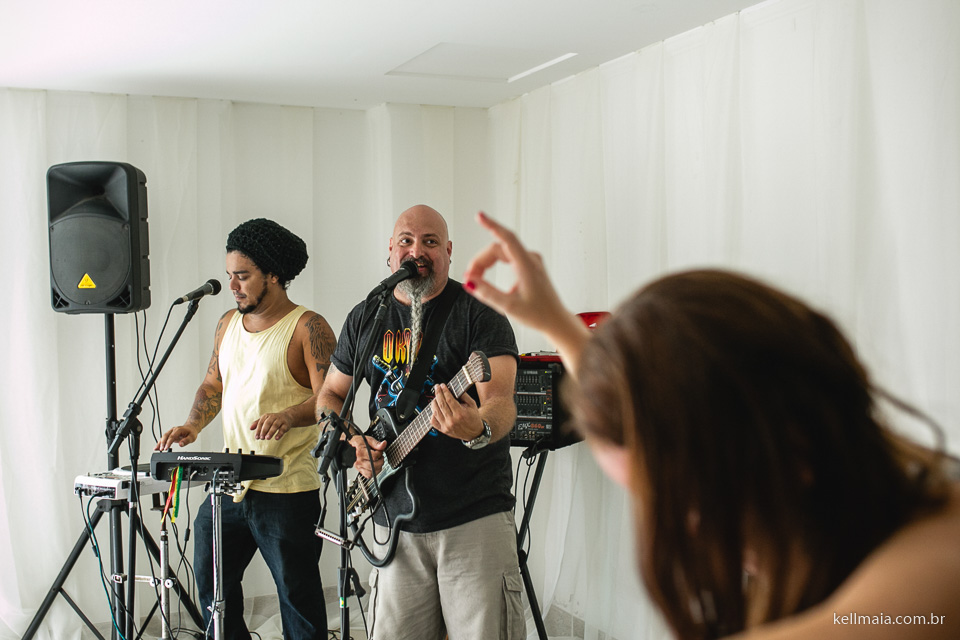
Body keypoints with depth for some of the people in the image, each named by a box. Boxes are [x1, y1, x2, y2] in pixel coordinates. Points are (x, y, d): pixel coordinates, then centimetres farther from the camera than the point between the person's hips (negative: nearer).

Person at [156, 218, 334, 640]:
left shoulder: (307, 328, -9)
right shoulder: (228, 323, 13)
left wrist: (289, 416, -34)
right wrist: (192, 425, 2)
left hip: (287, 491, -7)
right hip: (229, 484, 7)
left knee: (298, 597, 2)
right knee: (210, 581, 14)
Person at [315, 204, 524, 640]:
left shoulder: (480, 315, -5)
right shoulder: (365, 318, 11)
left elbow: (501, 401, -18)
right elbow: (329, 396, 20)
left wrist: (479, 428, -41)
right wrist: (350, 441, 0)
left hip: (475, 518, -4)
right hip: (396, 518, 4)